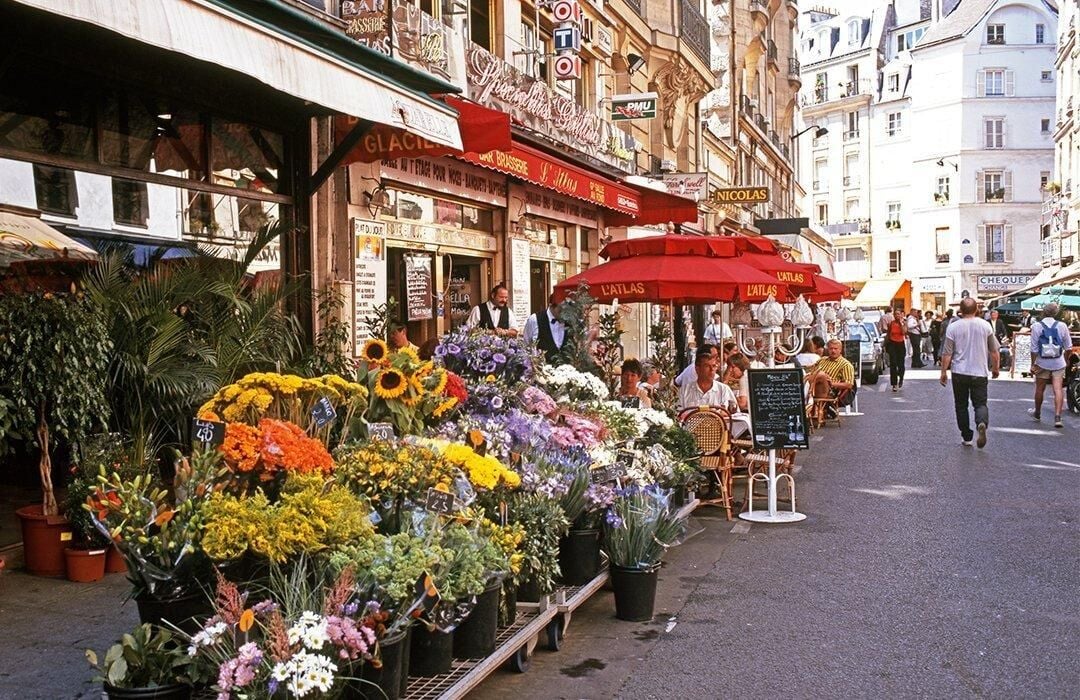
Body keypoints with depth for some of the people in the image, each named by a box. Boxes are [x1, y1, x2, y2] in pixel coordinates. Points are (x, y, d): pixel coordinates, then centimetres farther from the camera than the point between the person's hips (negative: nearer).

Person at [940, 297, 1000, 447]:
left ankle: (967, 437, 13)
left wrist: (943, 372, 4)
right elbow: (994, 351, 7)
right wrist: (995, 368, 21)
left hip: (959, 373, -1)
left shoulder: (953, 327, -6)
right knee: (980, 403, 6)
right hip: (979, 373, 1)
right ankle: (982, 423, -25)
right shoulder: (985, 325, -1)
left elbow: (947, 353, -5)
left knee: (961, 405, 11)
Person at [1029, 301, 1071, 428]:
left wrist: (1033, 364, -1)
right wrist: (1066, 359, 18)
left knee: (1040, 389, 14)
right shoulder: (1062, 326, -5)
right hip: (1058, 363, 0)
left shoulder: (1036, 326, -9)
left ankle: (1037, 413, 32)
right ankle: (1057, 417, -11)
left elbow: (1034, 349, -9)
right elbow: (1068, 347, 3)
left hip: (1042, 363, 0)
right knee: (1058, 389, -2)